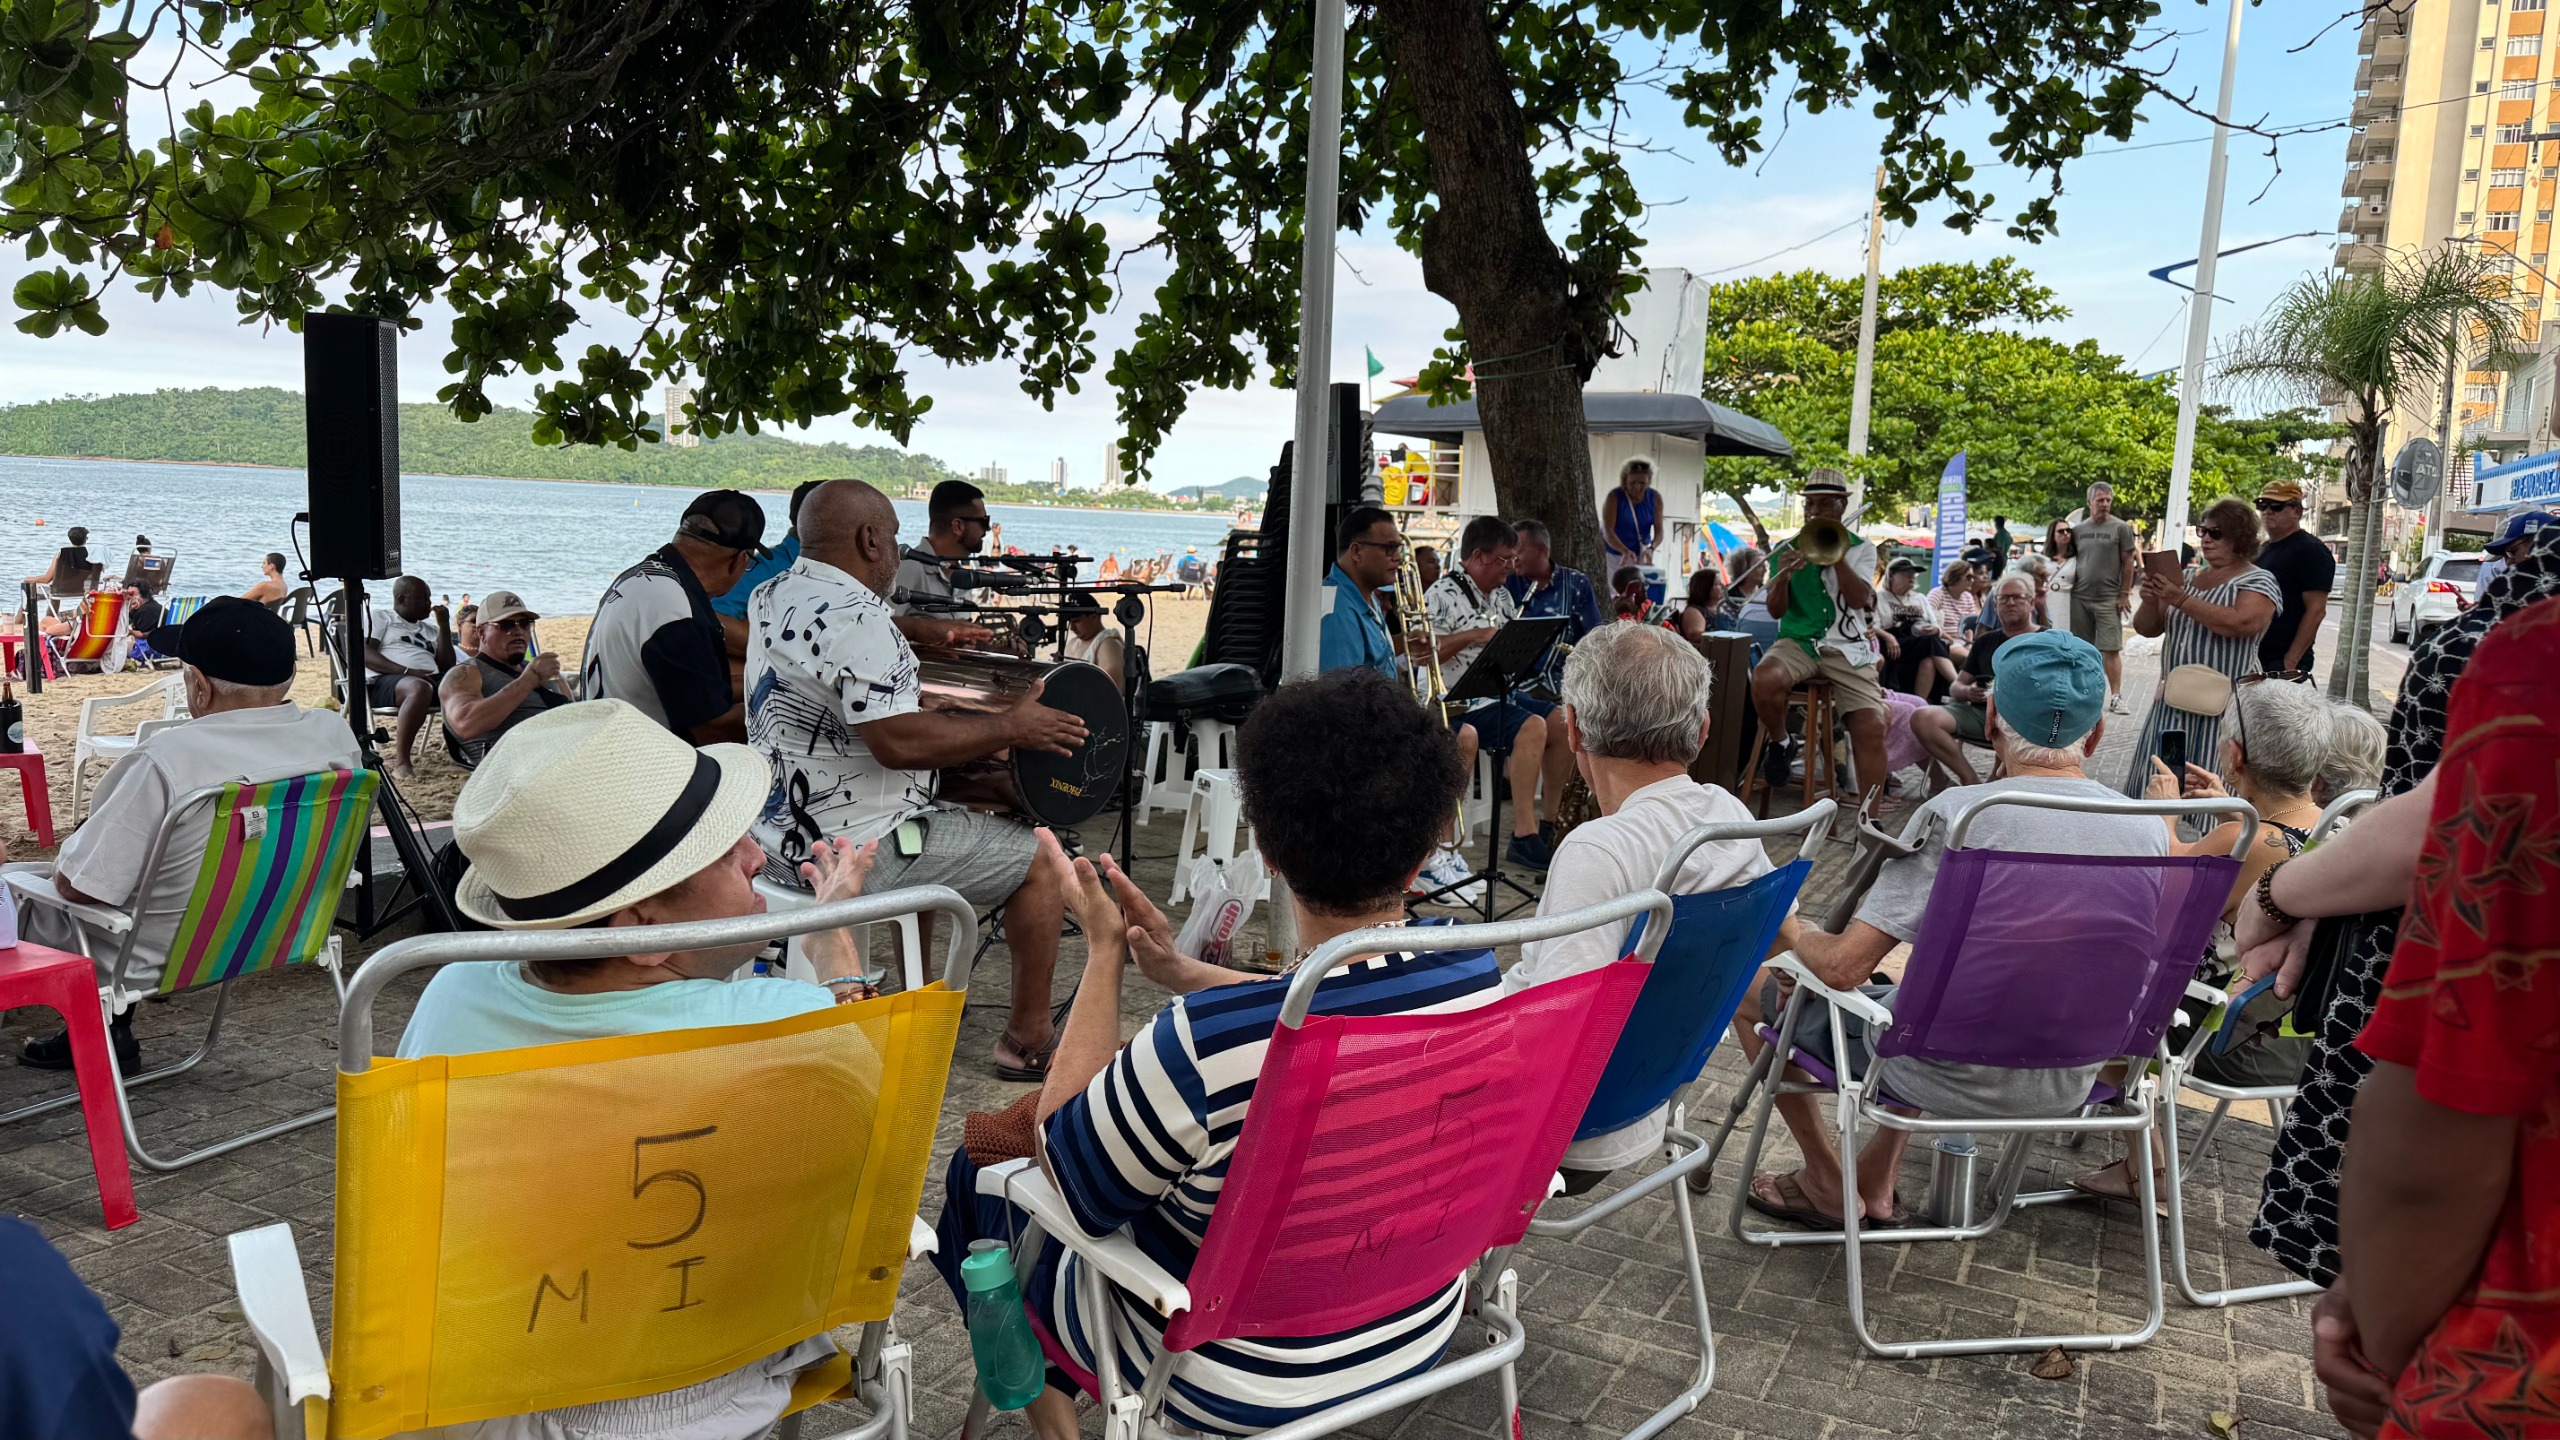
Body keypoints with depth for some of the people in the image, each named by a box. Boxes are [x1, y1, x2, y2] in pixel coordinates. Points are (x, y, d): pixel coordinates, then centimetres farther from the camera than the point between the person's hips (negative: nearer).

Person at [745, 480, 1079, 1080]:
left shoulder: (773, 597, 9)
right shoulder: (855, 618, -22)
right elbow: (898, 742, -29)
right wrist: (1012, 727, -18)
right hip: (855, 847, -11)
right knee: (1039, 858, -1)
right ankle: (1029, 1038, 8)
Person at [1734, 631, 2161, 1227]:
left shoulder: (1956, 817, -24)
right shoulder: (2149, 829, -8)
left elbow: (1842, 967, -24)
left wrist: (1794, 933, -2)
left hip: (1957, 1078, -6)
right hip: (2068, 1083, 6)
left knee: (1749, 992, 14)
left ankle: (1829, 1184, 26)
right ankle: (1875, 1182, 35)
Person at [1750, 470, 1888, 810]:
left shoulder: (1861, 550, 11)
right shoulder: (1787, 550, 12)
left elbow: (1859, 599, -7)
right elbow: (1776, 610, 4)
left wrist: (1836, 555, -16)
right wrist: (1783, 576, -16)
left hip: (1847, 648, 0)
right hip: (1798, 642, 0)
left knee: (1871, 728, -20)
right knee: (1764, 679, -35)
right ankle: (1779, 744, -6)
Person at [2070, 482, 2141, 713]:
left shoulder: (2120, 528, 0)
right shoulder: (2078, 529, 10)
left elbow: (2128, 563, 0)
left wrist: (2124, 594, -5)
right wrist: (2070, 588, 6)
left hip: (2108, 599, -3)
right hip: (2080, 597, 3)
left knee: (2111, 649, -5)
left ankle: (2116, 697, -3)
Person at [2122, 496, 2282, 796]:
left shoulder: (2258, 581, -3)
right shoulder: (2188, 578, 16)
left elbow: (2241, 623, -23)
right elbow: (2146, 628, 13)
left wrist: (2182, 600, -22)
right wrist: (2150, 600, -8)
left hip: (2221, 708, -6)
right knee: (2156, 786, 7)